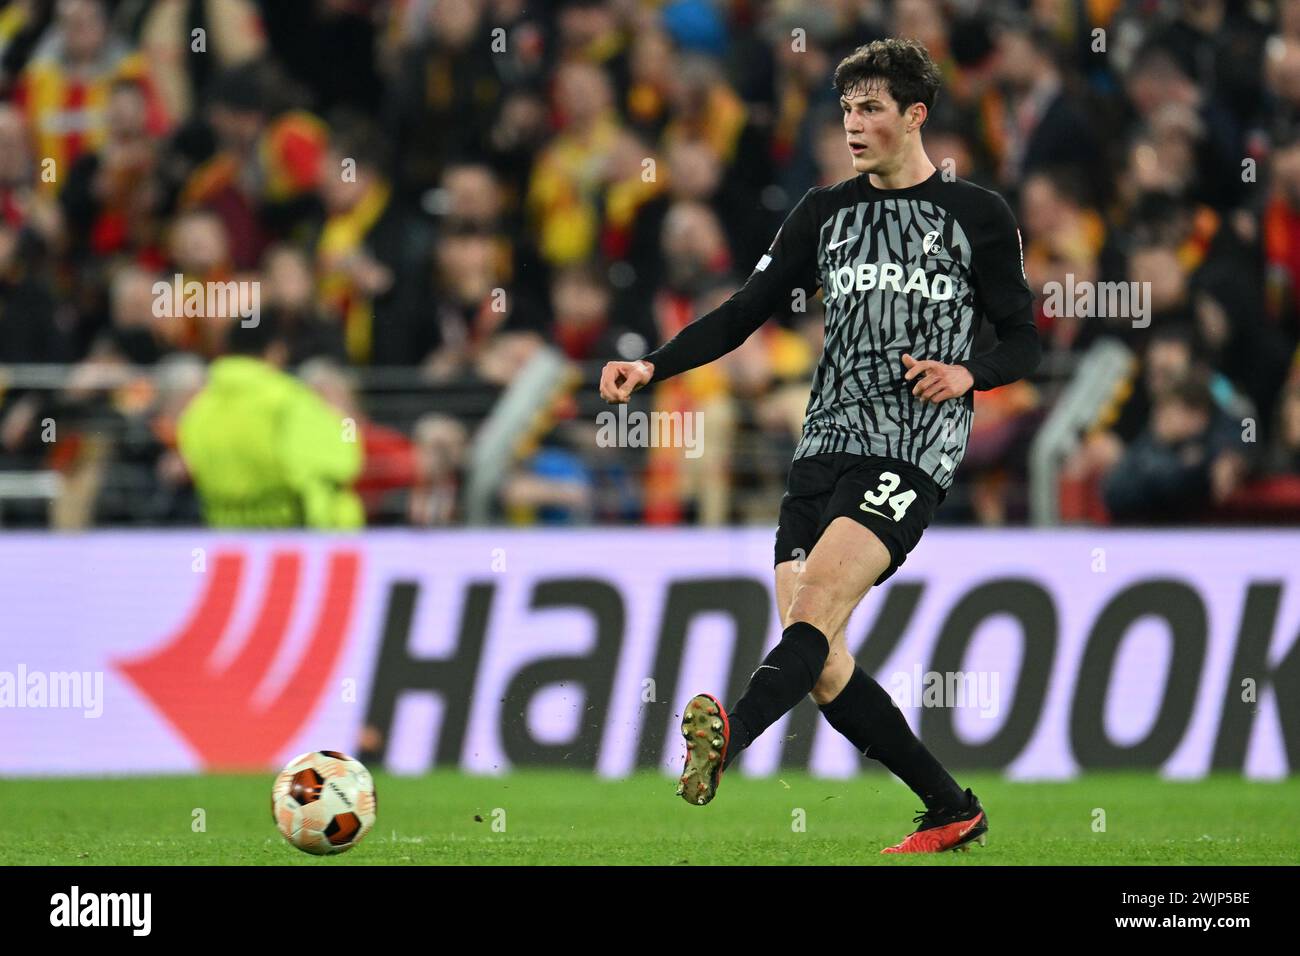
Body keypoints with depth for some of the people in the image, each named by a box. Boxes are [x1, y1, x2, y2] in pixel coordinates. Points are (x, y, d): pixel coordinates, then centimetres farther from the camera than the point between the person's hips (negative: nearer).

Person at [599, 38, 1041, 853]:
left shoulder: (978, 217, 4)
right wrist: (651, 367, 1)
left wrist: (968, 374, -14)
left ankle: (728, 737, -53)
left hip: (913, 453, -5)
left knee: (817, 601, -28)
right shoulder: (826, 213, 15)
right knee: (819, 665, -4)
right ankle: (953, 812, 8)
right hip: (826, 447, 5)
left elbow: (1024, 343, 7)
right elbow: (745, 313, 14)